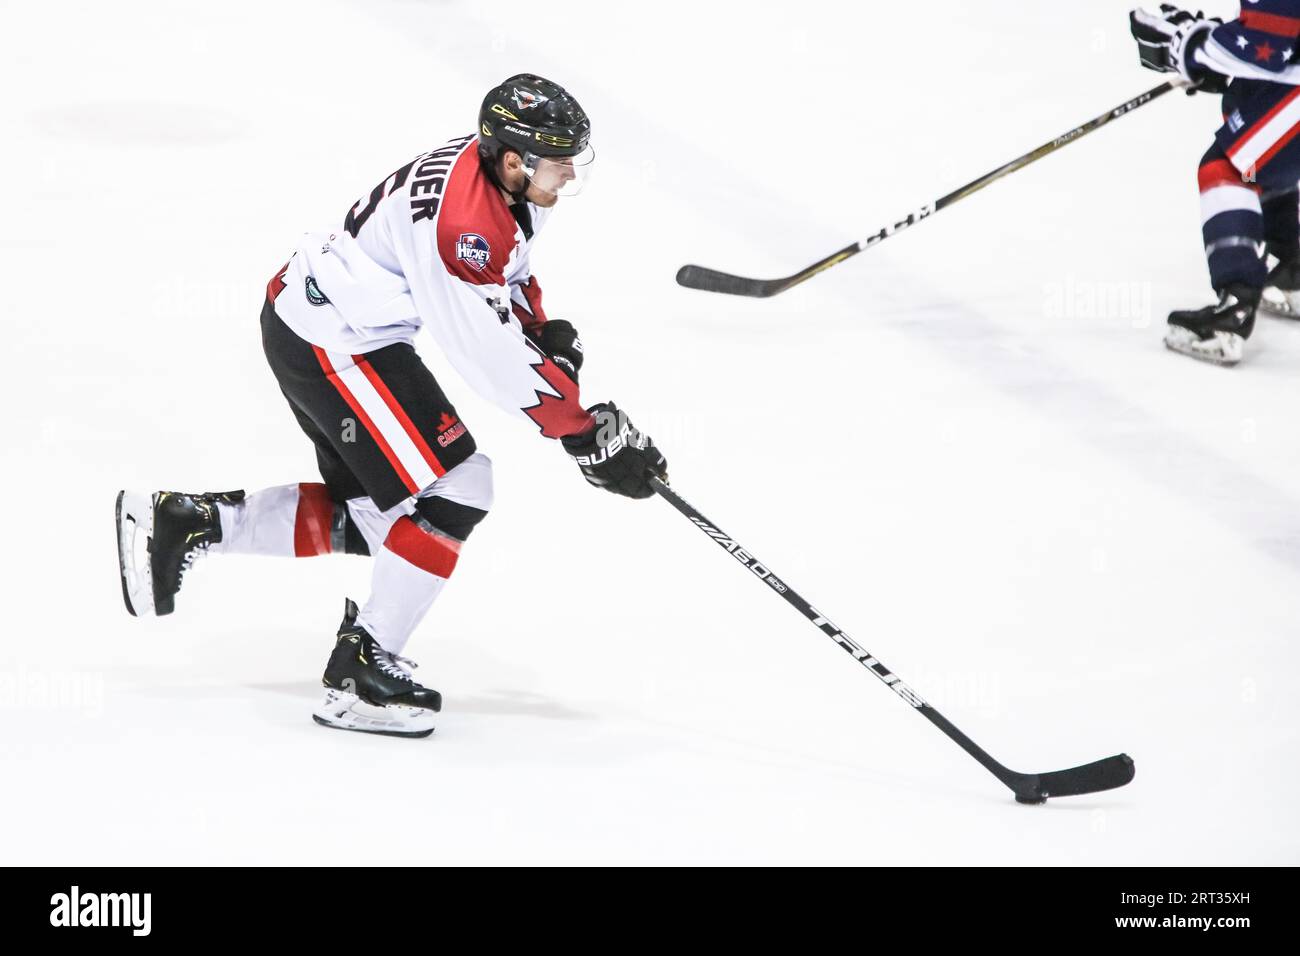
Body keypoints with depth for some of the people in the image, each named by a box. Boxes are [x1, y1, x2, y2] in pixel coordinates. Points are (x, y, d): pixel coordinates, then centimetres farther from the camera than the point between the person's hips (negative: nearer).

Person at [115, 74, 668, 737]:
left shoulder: (505, 175, -1)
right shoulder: (460, 222, -30)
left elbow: (507, 270, 22)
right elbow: (496, 363, -27)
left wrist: (545, 331, 7)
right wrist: (589, 435, -21)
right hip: (331, 343, -10)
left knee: (370, 516, 15)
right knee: (453, 490, -11)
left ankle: (185, 522, 20)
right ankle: (360, 671, -3)